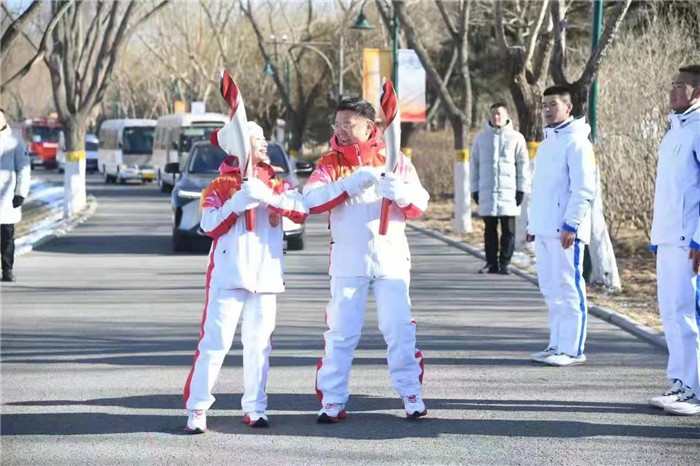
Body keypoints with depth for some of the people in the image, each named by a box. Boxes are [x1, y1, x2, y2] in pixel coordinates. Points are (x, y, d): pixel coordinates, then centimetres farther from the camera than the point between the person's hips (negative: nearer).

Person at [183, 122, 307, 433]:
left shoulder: (275, 184, 14)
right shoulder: (221, 185, 5)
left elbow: (301, 209, -4)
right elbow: (209, 224, -8)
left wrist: (268, 196, -18)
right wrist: (240, 201, -19)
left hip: (266, 276, 4)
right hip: (229, 276, -4)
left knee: (258, 345, 7)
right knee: (215, 342, -8)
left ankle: (254, 408, 14)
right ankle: (197, 409, -7)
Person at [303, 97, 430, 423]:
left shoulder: (394, 160, 5)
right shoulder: (330, 163, 3)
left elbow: (420, 204, 0)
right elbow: (311, 200, -12)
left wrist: (399, 191, -22)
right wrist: (350, 183, -23)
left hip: (391, 259, 0)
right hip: (347, 261, 0)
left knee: (399, 328, 0)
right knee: (340, 332, 0)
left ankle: (411, 395, 10)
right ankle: (332, 401, 5)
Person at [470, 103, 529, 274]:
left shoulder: (516, 138, 3)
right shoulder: (481, 138, 9)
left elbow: (523, 164, 5)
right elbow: (474, 164, 12)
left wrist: (521, 189, -1)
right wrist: (475, 189, 6)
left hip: (509, 191, -2)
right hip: (486, 191, 2)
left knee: (508, 231, -2)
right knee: (489, 230, 7)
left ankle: (504, 263, 3)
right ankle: (491, 262, 12)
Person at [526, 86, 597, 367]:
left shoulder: (576, 142, -9)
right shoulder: (547, 141, 20)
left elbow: (584, 189, -15)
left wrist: (571, 225, -20)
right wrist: (532, 223, 21)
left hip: (565, 230, -9)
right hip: (544, 229, 9)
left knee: (569, 288, -7)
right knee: (551, 289, 11)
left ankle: (572, 349, -5)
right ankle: (557, 345, 16)